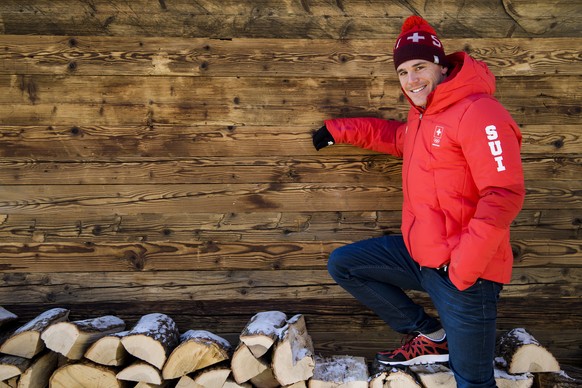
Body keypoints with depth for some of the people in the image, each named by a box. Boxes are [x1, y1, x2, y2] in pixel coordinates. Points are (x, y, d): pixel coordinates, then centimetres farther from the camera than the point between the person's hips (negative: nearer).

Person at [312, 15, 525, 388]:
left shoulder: (478, 112, -16)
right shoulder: (422, 114, 11)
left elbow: (504, 195, -22)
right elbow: (398, 137, 34)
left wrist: (462, 266, -24)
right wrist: (338, 130, 27)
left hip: (465, 272, -8)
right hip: (417, 253, 9)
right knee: (342, 264, 11)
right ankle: (431, 336, 14)